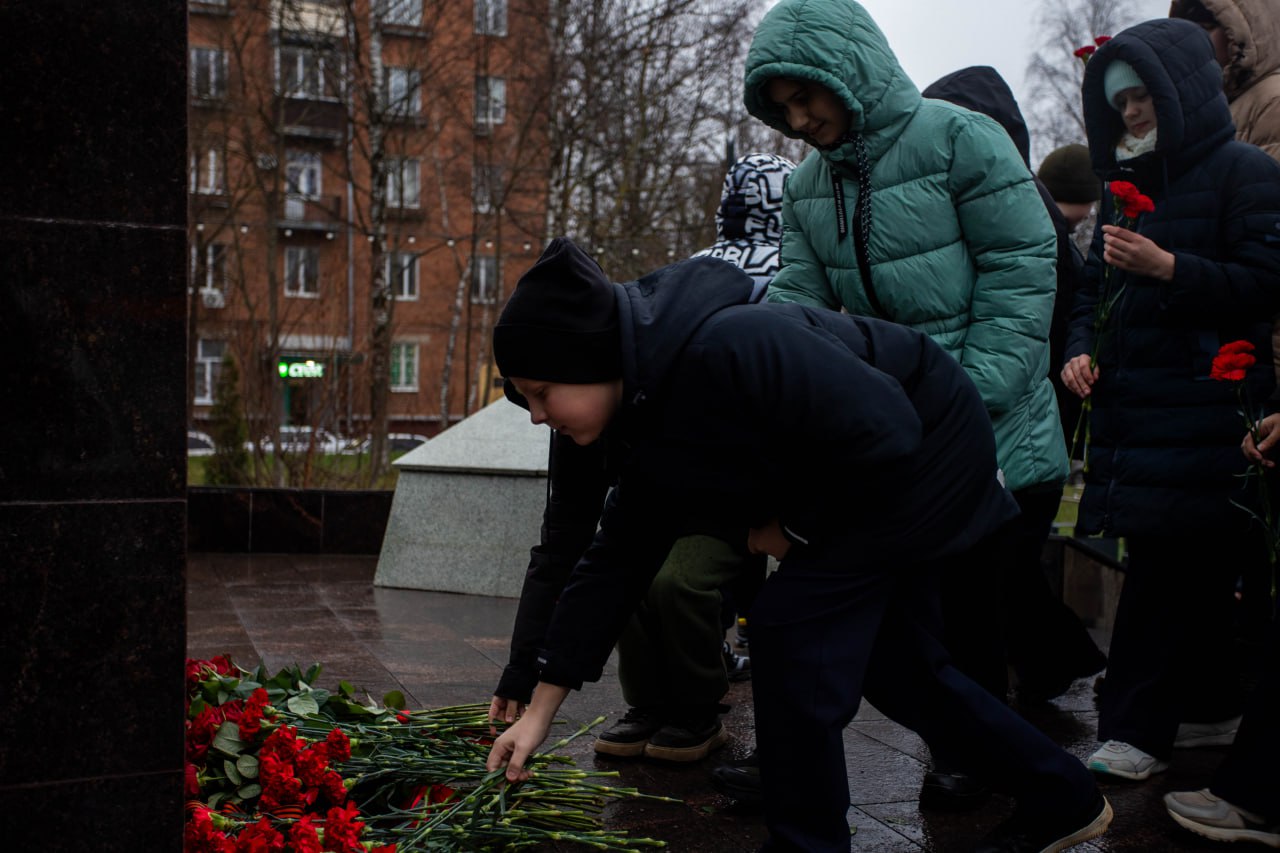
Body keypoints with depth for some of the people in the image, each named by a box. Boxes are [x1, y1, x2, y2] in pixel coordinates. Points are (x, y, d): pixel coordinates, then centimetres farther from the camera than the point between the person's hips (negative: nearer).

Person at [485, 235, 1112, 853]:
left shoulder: (729, 348, -34)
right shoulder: (652, 435, -3)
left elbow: (884, 431, -31)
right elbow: (611, 567, 2)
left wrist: (797, 528, -16)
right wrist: (540, 712, 4)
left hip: (930, 448, -9)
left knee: (792, 635, -13)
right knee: (894, 662, 16)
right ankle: (1064, 801, 35)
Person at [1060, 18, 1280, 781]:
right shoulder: (1130, 187, 20)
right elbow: (1095, 289, 24)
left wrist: (1168, 268, -21)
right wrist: (1082, 350, 5)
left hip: (1203, 419, -7)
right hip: (1132, 411, 7)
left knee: (1167, 576, -6)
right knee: (1196, 575, 11)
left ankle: (1138, 731, 0)